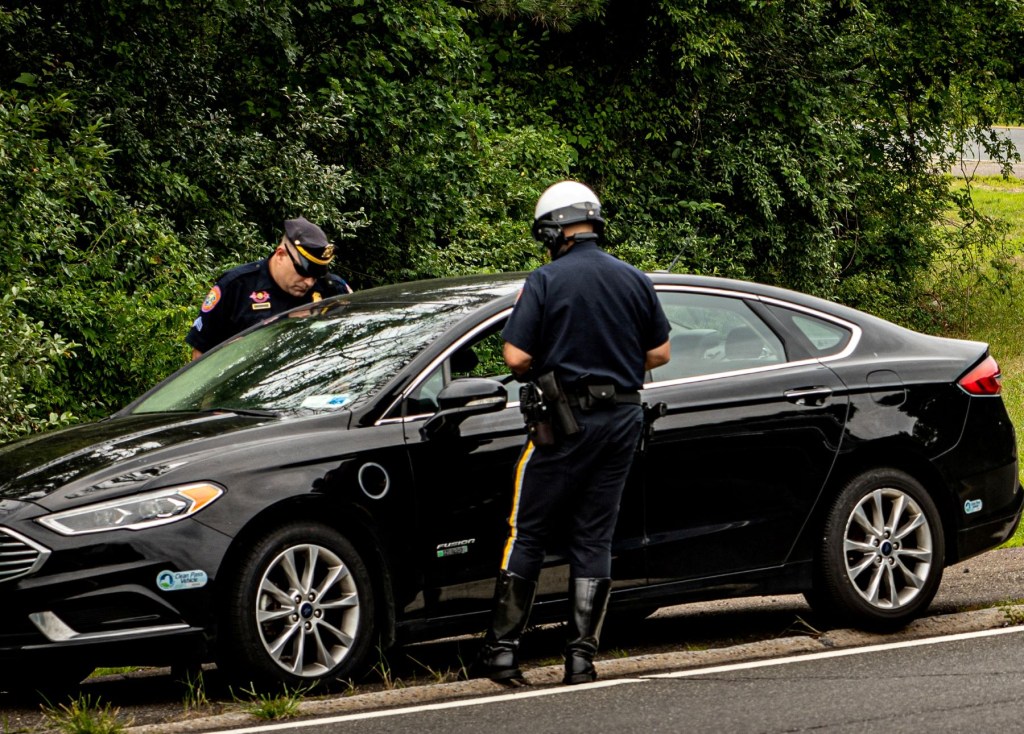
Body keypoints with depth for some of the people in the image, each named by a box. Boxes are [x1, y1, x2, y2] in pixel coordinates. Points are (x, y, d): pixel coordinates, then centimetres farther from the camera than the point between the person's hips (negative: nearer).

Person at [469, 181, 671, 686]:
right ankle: (581, 657, 4)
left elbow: (516, 358, -14)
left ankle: (502, 651, 0)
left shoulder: (545, 281, -9)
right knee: (594, 539, 8)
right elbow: (660, 353, 10)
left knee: (526, 533, 3)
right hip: (622, 419, 4)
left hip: (566, 419, -4)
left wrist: (542, 373, 7)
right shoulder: (634, 280, 5)